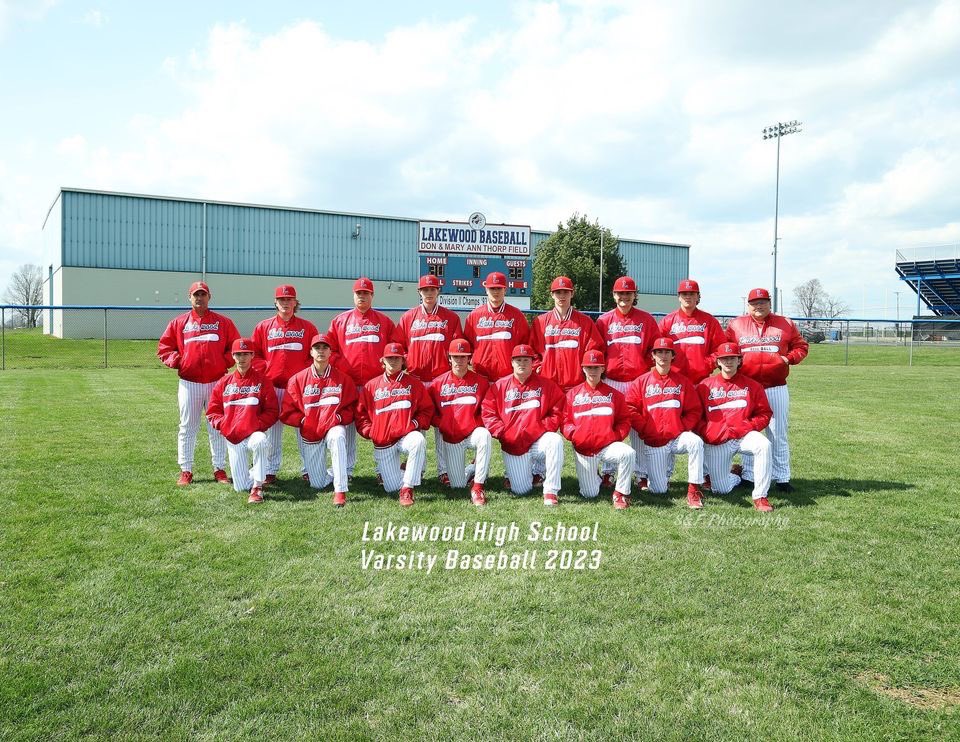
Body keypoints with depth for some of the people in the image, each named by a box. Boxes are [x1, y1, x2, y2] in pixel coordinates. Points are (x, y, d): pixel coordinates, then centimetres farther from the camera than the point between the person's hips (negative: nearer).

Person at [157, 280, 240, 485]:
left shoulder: (223, 322, 6)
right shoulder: (178, 323, 8)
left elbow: (236, 346, 7)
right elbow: (164, 347, 11)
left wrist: (225, 361, -5)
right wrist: (175, 360, -3)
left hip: (217, 382, 0)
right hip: (189, 382, 1)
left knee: (218, 428, 5)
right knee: (187, 428, 5)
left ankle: (219, 469, 13)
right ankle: (186, 471, 13)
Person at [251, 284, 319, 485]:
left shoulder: (307, 327, 7)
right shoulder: (263, 327, 10)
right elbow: (254, 354, 13)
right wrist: (266, 367, -2)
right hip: (272, 386, 1)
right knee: (272, 430, 4)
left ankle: (309, 470, 8)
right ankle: (271, 471, 13)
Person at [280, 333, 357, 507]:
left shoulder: (342, 378, 1)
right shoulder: (298, 379, 1)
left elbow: (352, 407, 4)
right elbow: (287, 412, 1)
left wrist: (339, 417, -12)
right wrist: (303, 421, -11)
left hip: (333, 427, -2)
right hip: (309, 433, 2)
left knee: (338, 437, -42)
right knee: (317, 484, 1)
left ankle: (340, 491, -40)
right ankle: (336, 472, 38)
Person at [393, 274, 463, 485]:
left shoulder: (451, 317, 7)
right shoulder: (408, 317, 10)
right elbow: (397, 345, 10)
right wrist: (404, 367, 0)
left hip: (443, 379, -1)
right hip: (415, 379, 1)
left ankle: (443, 470, 4)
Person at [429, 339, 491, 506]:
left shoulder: (480, 381, -1)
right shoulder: (438, 383, 3)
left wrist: (479, 425, -10)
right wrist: (439, 423, -5)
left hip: (473, 432, -2)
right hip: (450, 438, 2)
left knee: (485, 436, -40)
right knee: (458, 484, 1)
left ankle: (478, 487, -30)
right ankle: (473, 468, 38)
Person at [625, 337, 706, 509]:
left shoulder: (682, 381, 5)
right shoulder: (642, 382, 3)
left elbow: (694, 410, 4)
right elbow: (630, 408, -4)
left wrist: (683, 428, -10)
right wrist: (646, 429, -10)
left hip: (678, 437, 0)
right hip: (654, 443, 0)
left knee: (696, 442, -36)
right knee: (659, 490, -4)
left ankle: (693, 491, -24)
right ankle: (666, 466, 32)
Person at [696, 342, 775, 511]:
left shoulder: (751, 385, 5)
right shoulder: (705, 386, 5)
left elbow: (764, 413, 6)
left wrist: (748, 427, -11)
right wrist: (707, 433, -10)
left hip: (744, 436, 0)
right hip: (716, 443, 0)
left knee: (764, 445, -35)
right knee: (721, 489, -2)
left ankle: (760, 497, -25)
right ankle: (736, 475, 37)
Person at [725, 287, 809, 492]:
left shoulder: (785, 324, 7)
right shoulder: (735, 325, 6)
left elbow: (801, 346, 12)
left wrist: (789, 358, -5)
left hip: (776, 388, 0)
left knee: (778, 435, 4)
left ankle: (782, 477, 12)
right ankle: (748, 476, 15)